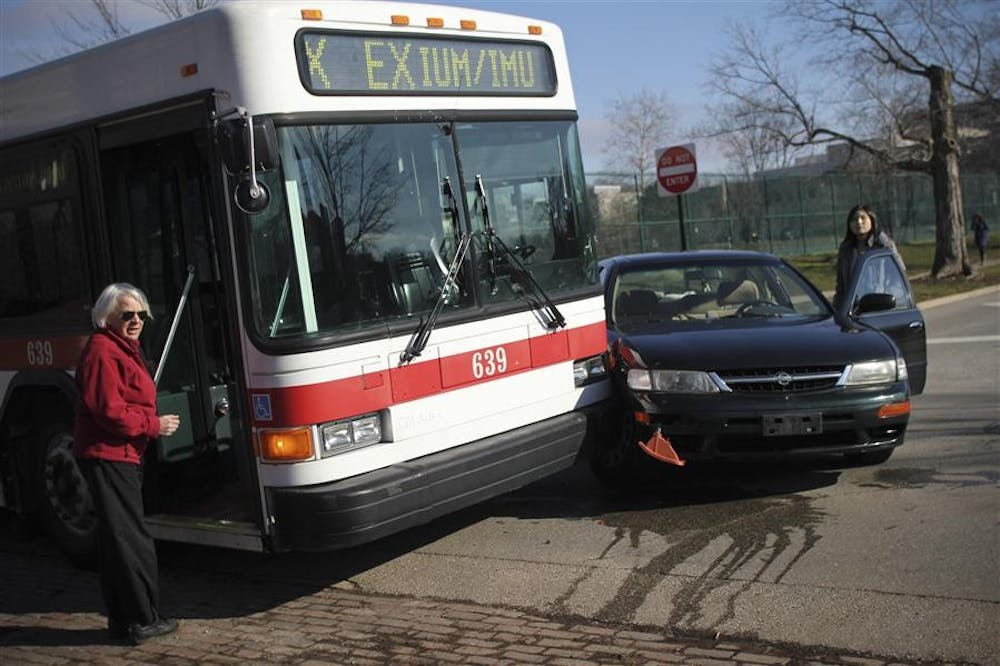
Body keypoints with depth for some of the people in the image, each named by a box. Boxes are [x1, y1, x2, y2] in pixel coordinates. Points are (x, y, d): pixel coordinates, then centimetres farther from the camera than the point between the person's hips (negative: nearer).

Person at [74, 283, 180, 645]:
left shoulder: (126, 349, 18)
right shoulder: (102, 351, -15)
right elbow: (109, 411, -22)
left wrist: (155, 422, 10)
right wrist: (154, 425, -14)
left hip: (124, 456, 11)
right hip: (107, 456, -11)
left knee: (117, 540, 14)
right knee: (133, 540, -7)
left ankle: (122, 620, 21)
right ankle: (143, 620, -1)